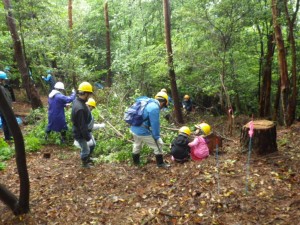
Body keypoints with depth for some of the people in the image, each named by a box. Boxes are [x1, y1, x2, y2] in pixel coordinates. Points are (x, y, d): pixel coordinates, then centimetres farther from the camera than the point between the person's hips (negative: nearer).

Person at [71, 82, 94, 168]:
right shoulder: (80, 108, -37)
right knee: (85, 149, 14)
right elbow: (82, 126, -29)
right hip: (80, 133, -9)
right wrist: (87, 136, -17)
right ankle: (85, 163, 36)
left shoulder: (77, 100, -4)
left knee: (84, 147, 29)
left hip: (78, 131, 9)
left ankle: (86, 159, 50)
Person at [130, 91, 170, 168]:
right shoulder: (155, 108, -20)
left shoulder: (148, 103, 8)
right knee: (158, 144, 6)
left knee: (137, 145, 31)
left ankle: (136, 161, 50)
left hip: (134, 129, 9)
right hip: (142, 132, -9)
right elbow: (155, 124, -19)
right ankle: (160, 163, 19)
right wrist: (157, 136, -9)